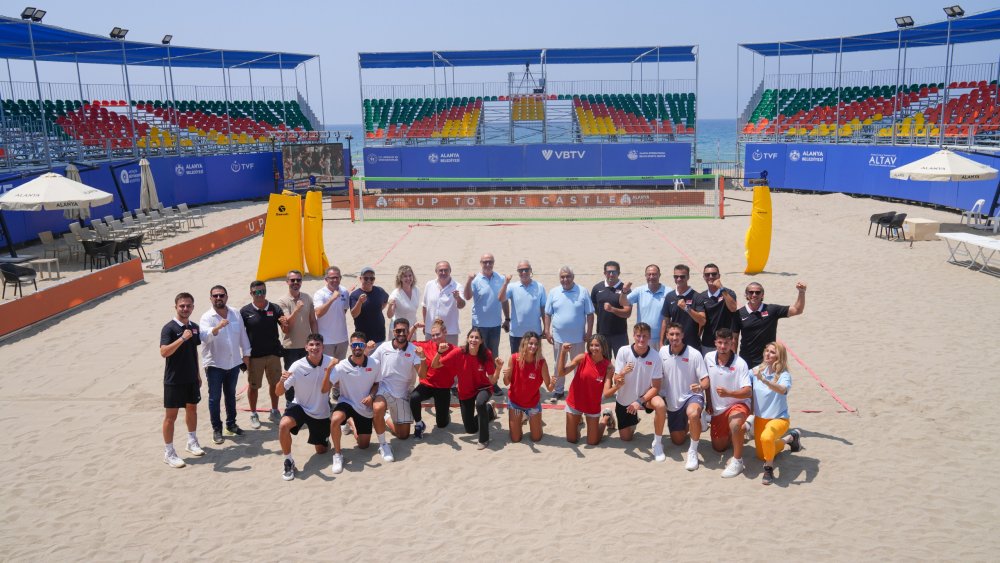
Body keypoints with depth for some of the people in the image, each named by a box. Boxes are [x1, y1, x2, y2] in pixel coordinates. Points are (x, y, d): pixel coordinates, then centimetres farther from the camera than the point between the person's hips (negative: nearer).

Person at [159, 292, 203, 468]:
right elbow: (164, 352, -27)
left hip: (191, 378, 6)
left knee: (192, 409, 18)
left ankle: (192, 442, 35)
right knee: (171, 415, 1)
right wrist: (182, 338, -36)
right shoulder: (169, 328, -15)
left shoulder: (194, 327, 5)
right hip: (174, 380, -6)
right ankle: (168, 453, 10)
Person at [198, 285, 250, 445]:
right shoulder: (206, 317, -13)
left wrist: (246, 353, 10)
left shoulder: (236, 313, 1)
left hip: (234, 362, 4)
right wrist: (218, 327, -48)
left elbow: (242, 334, 10)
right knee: (215, 397, 4)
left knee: (231, 395, 17)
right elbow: (204, 337, -31)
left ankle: (231, 423, 31)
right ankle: (216, 429, 14)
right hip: (214, 364, -4)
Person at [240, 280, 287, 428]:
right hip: (254, 355, -2)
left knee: (275, 384, 13)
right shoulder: (245, 311, -6)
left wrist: (285, 322, -22)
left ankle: (274, 411, 30)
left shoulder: (275, 309, -2)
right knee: (253, 386, 9)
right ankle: (253, 415, 25)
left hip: (273, 353, 2)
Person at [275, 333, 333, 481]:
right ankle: (289, 462, -14)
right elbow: (278, 392, -20)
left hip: (321, 412, 2)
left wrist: (328, 370, -35)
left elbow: (324, 389, -20)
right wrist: (282, 380, -42)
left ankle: (324, 436, 48)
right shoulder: (297, 366, -20)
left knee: (321, 450, 12)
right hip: (300, 406, -2)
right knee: (283, 425, -34)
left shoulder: (330, 362, -15)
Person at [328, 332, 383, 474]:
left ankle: (352, 422, 44)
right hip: (347, 402, -2)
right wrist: (328, 370, -37)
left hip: (365, 407, 3)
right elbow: (325, 389, -22)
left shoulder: (374, 364, -11)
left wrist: (371, 396, -15)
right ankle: (337, 455, -15)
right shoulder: (342, 366, -18)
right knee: (335, 420, -38)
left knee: (364, 446, 11)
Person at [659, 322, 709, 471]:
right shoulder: (663, 352, -5)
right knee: (677, 441, 12)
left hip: (691, 396, -4)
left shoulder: (694, 354, -16)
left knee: (693, 414, -41)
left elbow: (705, 380, -14)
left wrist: (700, 387, -36)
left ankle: (693, 451, -19)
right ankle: (687, 425, 47)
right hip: (672, 401, 4)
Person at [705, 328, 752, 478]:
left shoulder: (740, 363, -20)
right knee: (718, 447, 15)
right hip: (717, 409, 6)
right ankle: (742, 429, 42)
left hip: (738, 404, -6)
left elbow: (747, 392, -25)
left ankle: (737, 460, -21)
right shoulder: (708, 358, -6)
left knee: (734, 424, -41)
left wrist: (728, 393, -41)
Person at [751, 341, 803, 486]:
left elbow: (782, 390, -41)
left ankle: (769, 468, -11)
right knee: (761, 455, 21)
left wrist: (764, 380, -53)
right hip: (760, 418, 6)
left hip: (778, 418, -6)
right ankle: (790, 438, 44)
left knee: (766, 437, -39)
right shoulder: (757, 370, -6)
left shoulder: (784, 375, -18)